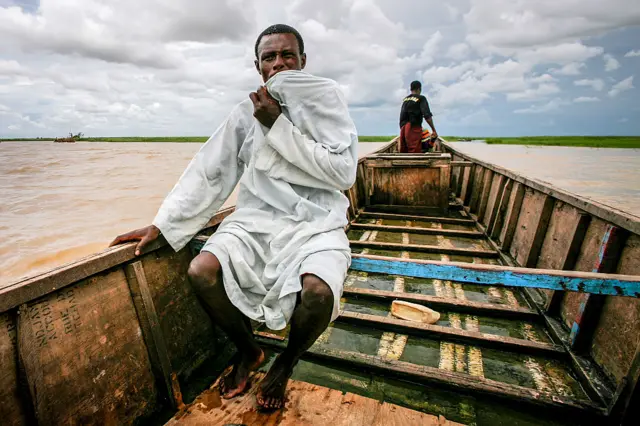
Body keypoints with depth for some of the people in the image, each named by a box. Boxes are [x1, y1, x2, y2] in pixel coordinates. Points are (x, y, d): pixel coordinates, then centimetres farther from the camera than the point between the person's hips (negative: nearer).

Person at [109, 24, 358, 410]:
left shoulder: (326, 98, 2)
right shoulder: (247, 113, 12)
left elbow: (344, 172, -11)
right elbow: (208, 173, 9)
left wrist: (278, 126, -11)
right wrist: (161, 224, 2)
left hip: (315, 222, -3)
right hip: (257, 219, 4)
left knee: (318, 291, -31)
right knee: (202, 271, -20)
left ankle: (285, 364, 8)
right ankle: (248, 350, 13)